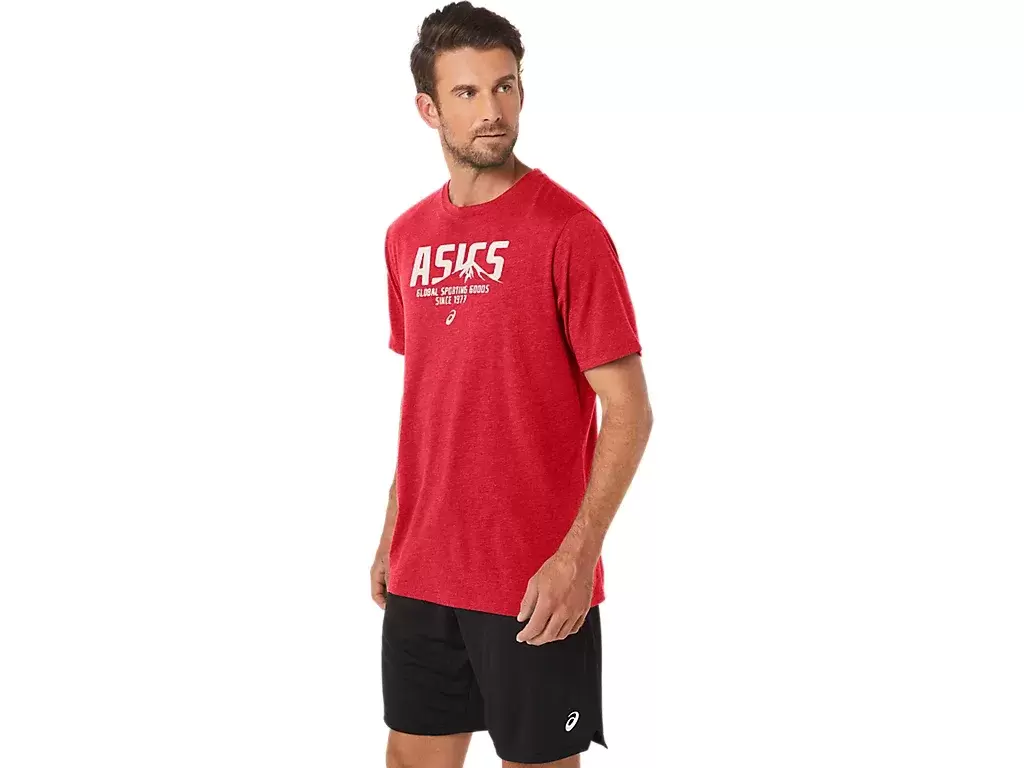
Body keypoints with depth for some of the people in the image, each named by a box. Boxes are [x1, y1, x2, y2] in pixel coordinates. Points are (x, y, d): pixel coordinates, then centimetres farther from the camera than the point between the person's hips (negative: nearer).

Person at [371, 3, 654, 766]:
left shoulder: (568, 230, -11)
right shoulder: (408, 237, 8)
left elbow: (629, 411, -13)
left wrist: (577, 556, -19)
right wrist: (392, 535, 14)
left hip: (537, 587, -5)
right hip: (422, 579, 6)